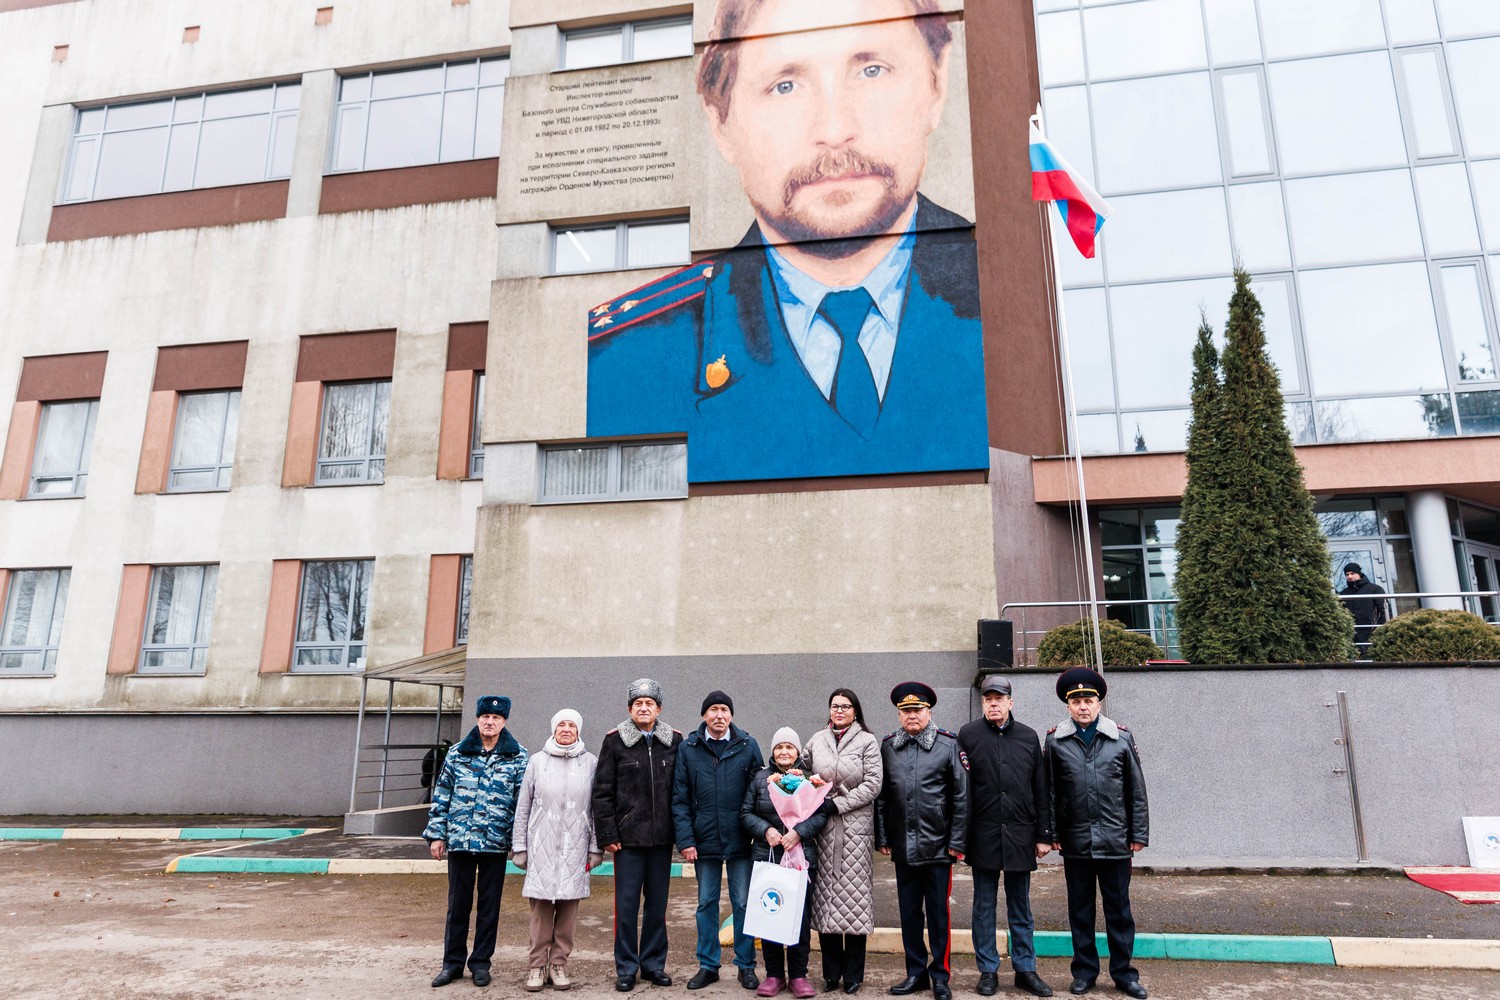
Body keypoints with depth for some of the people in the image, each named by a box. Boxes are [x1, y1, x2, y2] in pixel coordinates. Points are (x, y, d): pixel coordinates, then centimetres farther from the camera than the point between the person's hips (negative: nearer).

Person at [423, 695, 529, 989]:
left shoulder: (518, 757, -1)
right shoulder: (457, 753, 4)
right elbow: (441, 796, 6)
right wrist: (436, 834, 3)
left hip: (495, 842, -1)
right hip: (459, 840, 1)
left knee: (489, 903, 8)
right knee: (458, 902, 10)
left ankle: (481, 962, 22)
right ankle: (452, 962, 23)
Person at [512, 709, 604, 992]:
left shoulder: (591, 763, 3)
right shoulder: (537, 761, 5)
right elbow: (523, 807, 7)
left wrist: (596, 847, 2)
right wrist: (519, 847, 5)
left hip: (575, 846, 0)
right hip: (542, 845, 0)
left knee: (568, 905, 2)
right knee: (541, 906, 1)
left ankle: (559, 963, 14)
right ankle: (538, 964, 12)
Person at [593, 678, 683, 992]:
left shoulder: (674, 741, 4)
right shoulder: (615, 741, -2)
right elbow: (602, 791, -2)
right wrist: (607, 834, -7)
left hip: (662, 838, 2)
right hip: (628, 837, -2)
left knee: (657, 904, 11)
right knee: (627, 904, 3)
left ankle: (653, 964, 24)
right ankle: (626, 969, 16)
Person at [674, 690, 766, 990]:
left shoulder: (748, 745, -1)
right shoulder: (688, 748, 0)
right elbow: (680, 798, 0)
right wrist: (685, 839, -7)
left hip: (740, 841, -1)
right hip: (704, 840, 1)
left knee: (743, 904, 7)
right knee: (706, 904, 12)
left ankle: (746, 966, 21)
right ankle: (708, 966, 25)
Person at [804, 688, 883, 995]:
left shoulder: (867, 741, 0)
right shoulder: (816, 740, 10)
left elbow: (873, 784, -5)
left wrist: (837, 803, -10)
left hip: (855, 827, -3)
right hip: (823, 828, 3)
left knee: (854, 898, 0)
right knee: (825, 897, 5)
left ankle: (853, 975, 13)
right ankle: (831, 972, 17)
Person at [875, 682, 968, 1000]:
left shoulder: (949, 744, -5)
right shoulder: (887, 746, 4)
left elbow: (961, 796, -5)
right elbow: (881, 795, 7)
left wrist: (957, 842, -6)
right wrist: (882, 838, 5)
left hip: (938, 846, -3)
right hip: (903, 847, 3)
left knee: (938, 913, 6)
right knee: (909, 912, 12)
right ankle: (916, 972, 26)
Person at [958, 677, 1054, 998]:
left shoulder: (1028, 736, 6)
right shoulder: (968, 735, -1)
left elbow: (1041, 789, 8)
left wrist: (1043, 835, 6)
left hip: (1020, 835, 2)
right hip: (983, 835, -1)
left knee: (1021, 908, 12)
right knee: (984, 906, 8)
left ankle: (1025, 969, 24)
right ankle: (988, 970, 20)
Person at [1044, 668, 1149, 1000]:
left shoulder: (1122, 738, -1)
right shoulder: (1055, 741, -2)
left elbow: (1136, 791, 3)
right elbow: (1049, 792, 1)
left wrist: (1139, 834, 1)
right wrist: (1051, 833, -1)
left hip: (1115, 842, 0)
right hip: (1075, 844, 0)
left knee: (1119, 910, 10)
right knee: (1080, 910, 11)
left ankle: (1123, 973, 23)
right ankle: (1085, 971, 24)